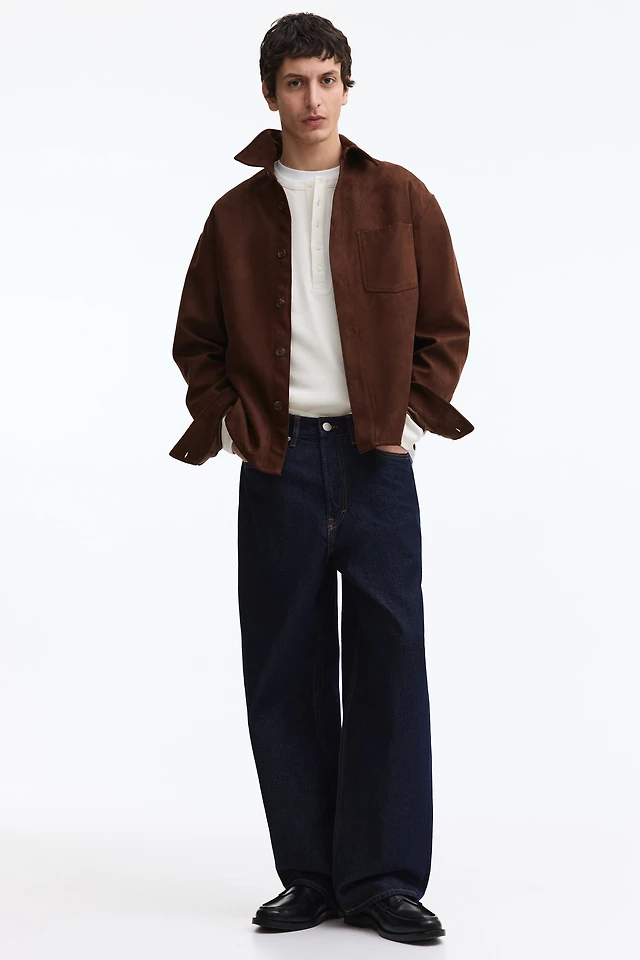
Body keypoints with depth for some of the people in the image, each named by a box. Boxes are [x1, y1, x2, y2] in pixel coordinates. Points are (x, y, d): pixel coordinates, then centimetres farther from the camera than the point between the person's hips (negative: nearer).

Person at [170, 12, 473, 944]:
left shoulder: (400, 198, 6)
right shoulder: (237, 215, 9)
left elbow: (446, 326, 7)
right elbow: (196, 340, 14)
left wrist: (410, 417, -3)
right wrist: (231, 426, 1)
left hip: (376, 459, -1)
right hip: (278, 464, 1)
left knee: (388, 666, -3)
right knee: (286, 674, 3)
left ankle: (385, 878, 6)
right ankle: (310, 876, 13)